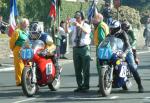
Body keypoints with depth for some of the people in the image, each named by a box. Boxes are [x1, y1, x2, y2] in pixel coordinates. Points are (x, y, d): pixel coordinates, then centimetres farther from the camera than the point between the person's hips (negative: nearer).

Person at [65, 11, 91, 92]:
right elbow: (67, 31, -7)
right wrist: (67, 24, -25)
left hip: (84, 48, -4)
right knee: (77, 69, 7)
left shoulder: (86, 25, 1)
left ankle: (86, 86, 1)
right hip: (76, 48, 4)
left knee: (86, 69, -2)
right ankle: (79, 86, 14)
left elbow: (87, 31, -22)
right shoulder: (74, 26, 10)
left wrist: (79, 26, -36)